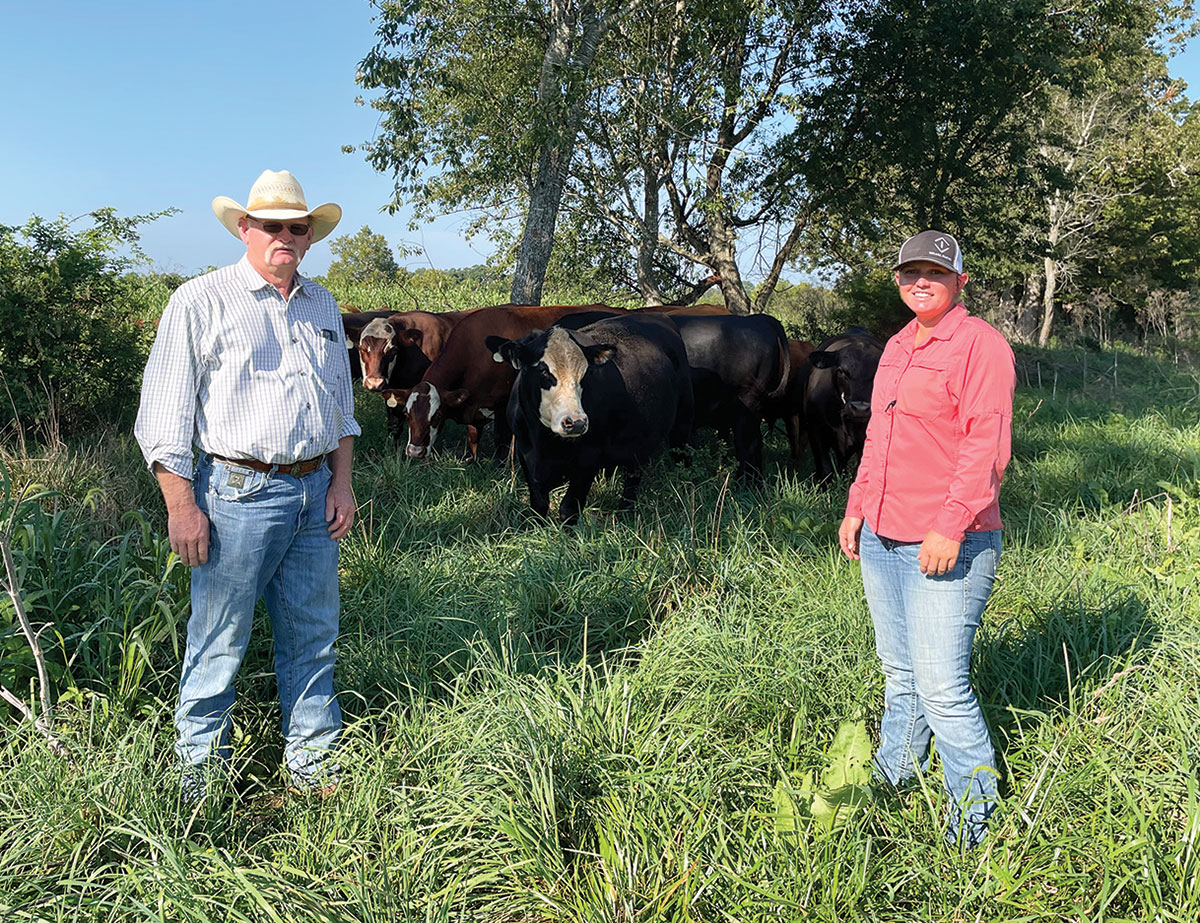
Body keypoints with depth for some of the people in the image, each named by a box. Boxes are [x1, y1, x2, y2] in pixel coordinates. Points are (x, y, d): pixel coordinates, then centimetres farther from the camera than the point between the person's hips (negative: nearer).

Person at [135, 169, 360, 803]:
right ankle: (200, 767, 21)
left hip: (314, 492, 5)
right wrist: (181, 506, -11)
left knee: (313, 636, 11)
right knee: (219, 641, 3)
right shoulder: (200, 301, -3)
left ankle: (312, 762, 25)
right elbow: (162, 412, -6)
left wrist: (340, 483, 12)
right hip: (237, 493, -5)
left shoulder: (322, 308, 15)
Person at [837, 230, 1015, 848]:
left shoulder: (980, 344, -8)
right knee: (898, 671, 18)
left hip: (947, 545, -8)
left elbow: (989, 445, -16)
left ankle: (972, 816, 10)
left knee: (941, 685, -6)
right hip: (881, 537, 8)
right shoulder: (897, 347, 17)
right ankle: (891, 781, 34)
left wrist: (951, 525, -23)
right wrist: (856, 508, 19)